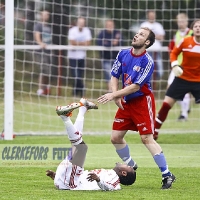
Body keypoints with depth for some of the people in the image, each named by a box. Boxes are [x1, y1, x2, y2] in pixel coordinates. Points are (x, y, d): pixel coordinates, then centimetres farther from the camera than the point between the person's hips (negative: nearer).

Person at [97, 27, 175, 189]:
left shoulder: (147, 61, -18)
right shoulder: (123, 54, 1)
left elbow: (136, 86, -20)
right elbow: (115, 76, 7)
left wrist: (113, 95, -21)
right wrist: (116, 97, -8)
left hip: (142, 101, -7)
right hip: (126, 102, 7)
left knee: (147, 138, -15)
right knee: (116, 137, 6)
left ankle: (167, 175, -11)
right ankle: (131, 166, 30)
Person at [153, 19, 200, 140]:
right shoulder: (185, 42, -8)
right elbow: (174, 53, 5)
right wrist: (175, 65, -12)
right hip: (182, 79, 0)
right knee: (166, 104, -1)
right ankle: (154, 132, 10)